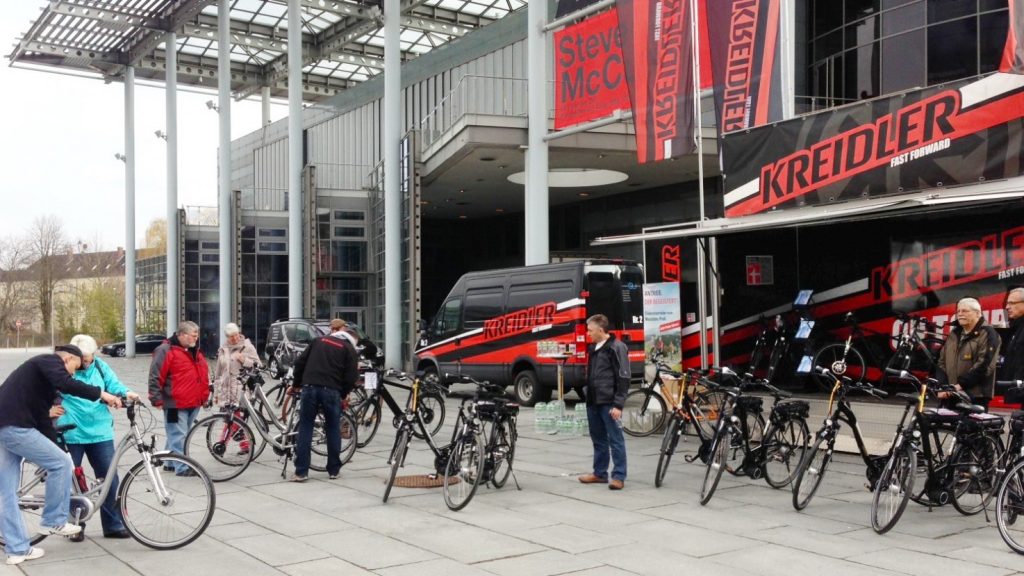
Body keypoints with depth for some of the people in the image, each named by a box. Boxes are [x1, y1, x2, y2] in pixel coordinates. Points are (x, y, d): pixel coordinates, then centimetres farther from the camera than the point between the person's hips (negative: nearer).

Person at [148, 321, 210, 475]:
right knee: (178, 435, -7)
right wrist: (157, 399, -13)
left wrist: (204, 395, 24)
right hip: (175, 404, -8)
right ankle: (181, 467, -6)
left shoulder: (196, 352, 17)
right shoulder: (166, 351, -9)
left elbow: (203, 374, 27)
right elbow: (155, 377, -11)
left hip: (194, 403, 8)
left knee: (179, 434, 16)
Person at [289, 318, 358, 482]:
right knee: (333, 429, 13)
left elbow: (300, 362, 12)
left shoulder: (318, 341, 14)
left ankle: (301, 472, 3)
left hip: (310, 388, 2)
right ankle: (334, 470, 18)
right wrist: (343, 394, 15)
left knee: (305, 428, 6)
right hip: (331, 391, -1)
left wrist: (296, 384, 24)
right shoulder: (348, 348, 7)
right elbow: (351, 376, 0)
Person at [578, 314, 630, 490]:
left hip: (609, 403, -8)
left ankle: (618, 476, 1)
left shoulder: (616, 348, -10)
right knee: (598, 439, 14)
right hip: (593, 402, 8)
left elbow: (623, 378, -14)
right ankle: (600, 473, 23)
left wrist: (618, 404, -18)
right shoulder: (593, 348, 15)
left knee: (615, 440, -3)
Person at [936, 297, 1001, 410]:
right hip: (950, 396, 7)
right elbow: (941, 362, 17)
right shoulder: (954, 334, 21)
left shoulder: (987, 334, -2)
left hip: (976, 397, -7)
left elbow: (984, 365, -14)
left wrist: (961, 384, -17)